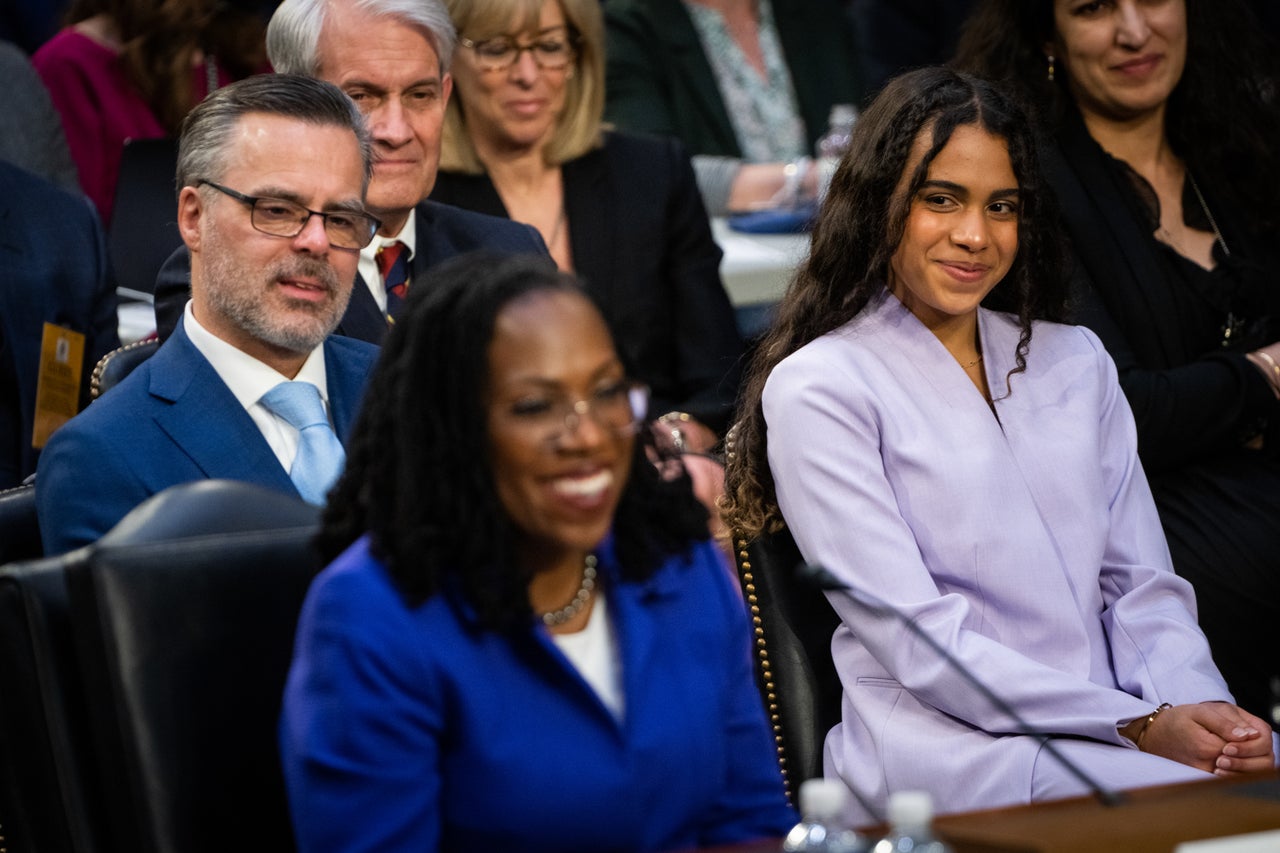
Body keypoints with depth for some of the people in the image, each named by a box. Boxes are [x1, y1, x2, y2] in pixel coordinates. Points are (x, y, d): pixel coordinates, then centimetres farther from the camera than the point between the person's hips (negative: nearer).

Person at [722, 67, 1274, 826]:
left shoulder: (1076, 361, 20)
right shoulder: (818, 388, 0)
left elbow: (1143, 585, 16)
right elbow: (920, 642, -8)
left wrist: (1201, 706, -7)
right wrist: (1141, 727, -15)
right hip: (947, 747, -6)